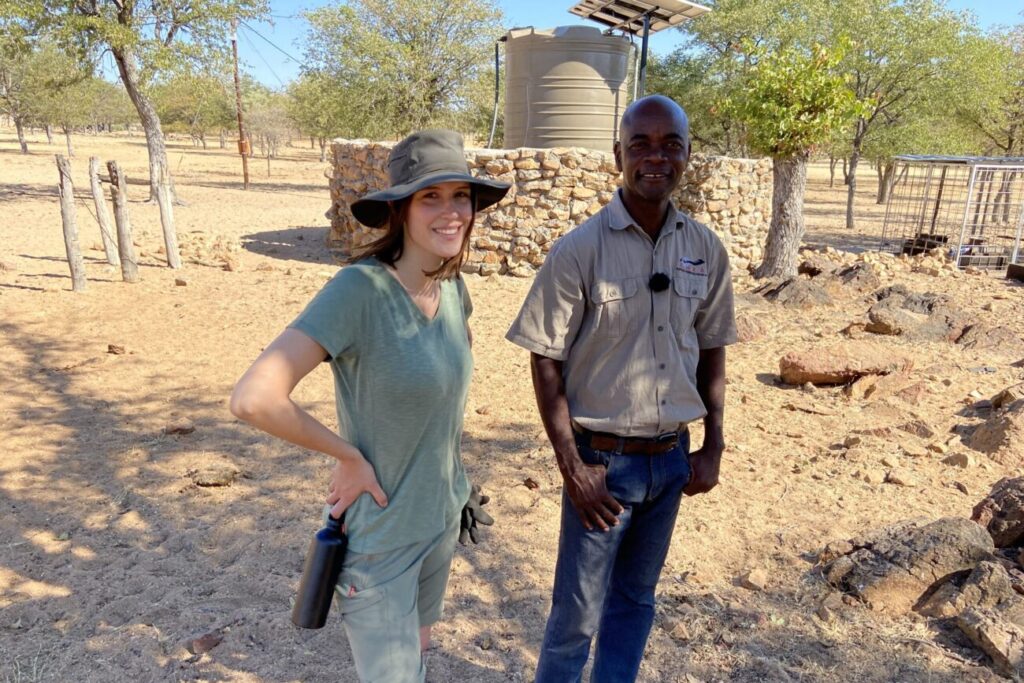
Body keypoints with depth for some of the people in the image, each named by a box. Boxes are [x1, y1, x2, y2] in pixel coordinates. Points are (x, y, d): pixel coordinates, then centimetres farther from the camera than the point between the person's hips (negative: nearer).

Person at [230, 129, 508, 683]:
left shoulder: (454, 289, -5)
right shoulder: (360, 289, -26)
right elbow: (254, 398, -34)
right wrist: (349, 456, -21)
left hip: (442, 517, 7)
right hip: (378, 534, -6)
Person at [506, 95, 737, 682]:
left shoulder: (706, 250, -1)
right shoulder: (580, 250, -14)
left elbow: (712, 349, 9)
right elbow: (546, 362, -11)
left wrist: (713, 447, 5)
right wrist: (573, 467, -13)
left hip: (672, 458, 4)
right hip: (603, 458, -4)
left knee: (636, 597, 20)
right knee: (580, 609, 8)